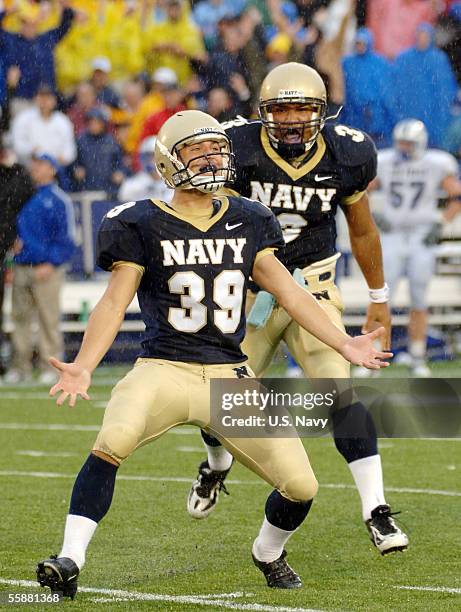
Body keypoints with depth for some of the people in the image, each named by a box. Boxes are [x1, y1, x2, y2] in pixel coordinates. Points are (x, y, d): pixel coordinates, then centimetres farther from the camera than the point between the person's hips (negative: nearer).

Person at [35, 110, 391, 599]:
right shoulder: (143, 225, 0)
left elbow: (287, 291, 13)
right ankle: (70, 559, -28)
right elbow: (115, 301, -6)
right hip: (164, 370, -3)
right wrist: (83, 366, -20)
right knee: (111, 443, -33)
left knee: (300, 486, -4)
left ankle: (268, 554, 27)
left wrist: (344, 344, 6)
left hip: (230, 376, 4)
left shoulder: (246, 223, 12)